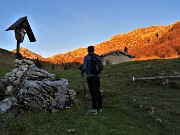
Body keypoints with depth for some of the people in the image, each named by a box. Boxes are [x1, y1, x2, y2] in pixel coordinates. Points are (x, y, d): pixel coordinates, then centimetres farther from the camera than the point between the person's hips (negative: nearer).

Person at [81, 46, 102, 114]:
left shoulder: (86, 57, -6)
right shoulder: (98, 57, 10)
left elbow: (84, 67, -10)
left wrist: (82, 71, 10)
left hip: (90, 77, -6)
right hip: (97, 76, 6)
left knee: (93, 93, -5)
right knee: (97, 91, 11)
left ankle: (94, 109, -3)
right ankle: (99, 107, 17)